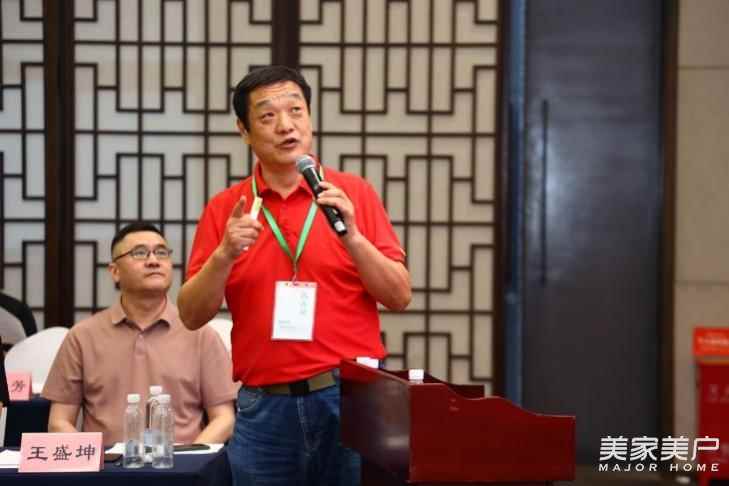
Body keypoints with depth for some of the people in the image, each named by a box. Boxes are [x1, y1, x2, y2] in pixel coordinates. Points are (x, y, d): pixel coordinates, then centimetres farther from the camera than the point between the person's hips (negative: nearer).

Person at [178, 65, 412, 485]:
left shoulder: (355, 194, 3)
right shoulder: (225, 209, 5)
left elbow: (400, 296, 0)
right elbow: (192, 315, 2)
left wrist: (351, 236, -14)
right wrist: (225, 254, -13)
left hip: (352, 400, -1)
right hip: (264, 407, 1)